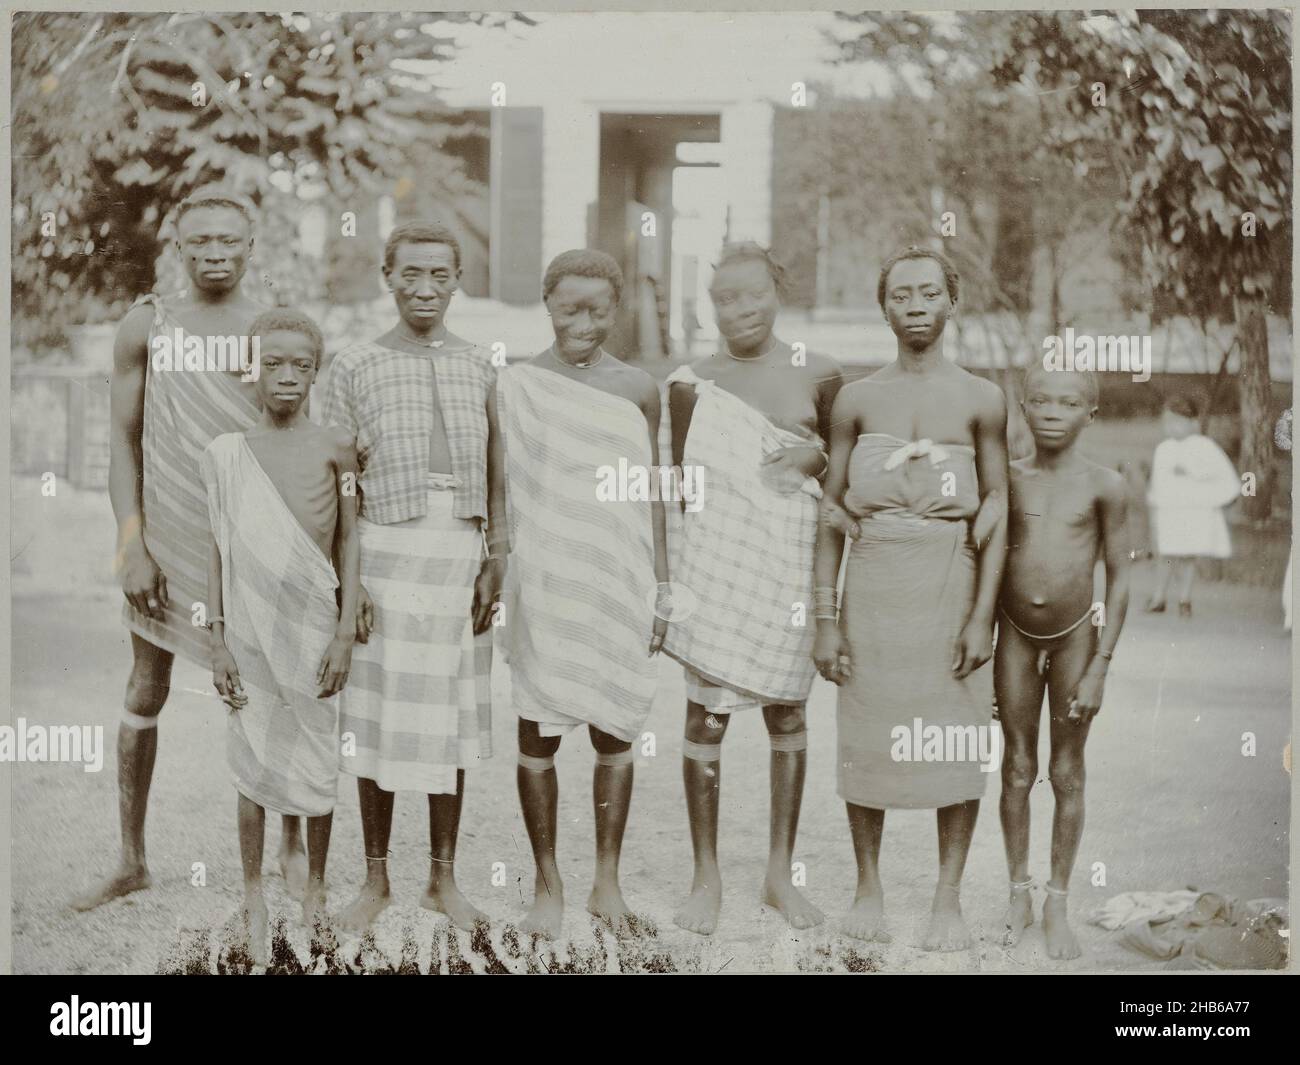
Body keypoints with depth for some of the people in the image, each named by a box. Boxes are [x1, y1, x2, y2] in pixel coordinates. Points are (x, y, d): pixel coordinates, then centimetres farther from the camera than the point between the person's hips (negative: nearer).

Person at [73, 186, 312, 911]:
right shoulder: (147, 326, -1)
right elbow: (123, 437, 1)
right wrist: (131, 543, -6)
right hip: (166, 534, 1)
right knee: (145, 694, 9)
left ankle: (293, 845, 22)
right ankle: (133, 861, 20)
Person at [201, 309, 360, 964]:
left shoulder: (335, 448, -1)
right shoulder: (224, 454, 0)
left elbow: (350, 544, 1)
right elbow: (215, 551, 3)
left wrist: (345, 633, -4)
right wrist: (216, 639, -1)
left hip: (315, 623, 0)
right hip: (249, 624, 0)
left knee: (318, 759, 7)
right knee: (253, 762, 7)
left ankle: (315, 881, 26)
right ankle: (254, 896, 20)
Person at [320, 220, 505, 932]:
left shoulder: (480, 368, 10)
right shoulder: (356, 366, 4)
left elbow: (496, 476, 11)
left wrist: (496, 565, 2)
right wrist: (346, 577, -6)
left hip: (461, 554, 2)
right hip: (385, 548, -2)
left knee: (451, 719, 7)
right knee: (379, 718, 3)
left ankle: (443, 879, 18)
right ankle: (376, 879, 16)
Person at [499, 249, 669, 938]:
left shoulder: (638, 391, 3)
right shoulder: (515, 386, 0)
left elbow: (650, 497, 7)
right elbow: (498, 492, 4)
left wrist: (661, 588, 5)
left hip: (618, 588, 1)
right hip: (541, 587, -1)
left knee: (613, 735, 7)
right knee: (536, 737, 2)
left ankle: (607, 879, 19)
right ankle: (548, 884, 15)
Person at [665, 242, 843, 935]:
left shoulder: (816, 375, 5)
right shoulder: (691, 381, 5)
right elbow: (680, 480, 11)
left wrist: (815, 454, -6)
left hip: (790, 565, 1)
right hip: (714, 565, -1)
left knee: (787, 712, 7)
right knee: (705, 715, -1)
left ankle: (780, 874, 20)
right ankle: (706, 878, 11)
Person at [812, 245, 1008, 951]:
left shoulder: (980, 400, 1)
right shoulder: (857, 399, 3)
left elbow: (997, 512, 1)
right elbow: (831, 511, 5)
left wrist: (982, 615, -6)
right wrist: (825, 618, 0)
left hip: (952, 584, -1)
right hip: (873, 582, 1)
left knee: (956, 740, 2)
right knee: (866, 738, 6)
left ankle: (948, 897, 15)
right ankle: (868, 885, 23)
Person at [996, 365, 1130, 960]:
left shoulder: (1104, 487, -9)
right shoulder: (1007, 480, -3)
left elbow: (1119, 580, -5)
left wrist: (1099, 668, -8)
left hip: (1076, 635, -1)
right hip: (1015, 635, 2)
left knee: (1067, 773, 8)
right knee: (1018, 769, 9)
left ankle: (1057, 904, 20)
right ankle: (1019, 895, 24)